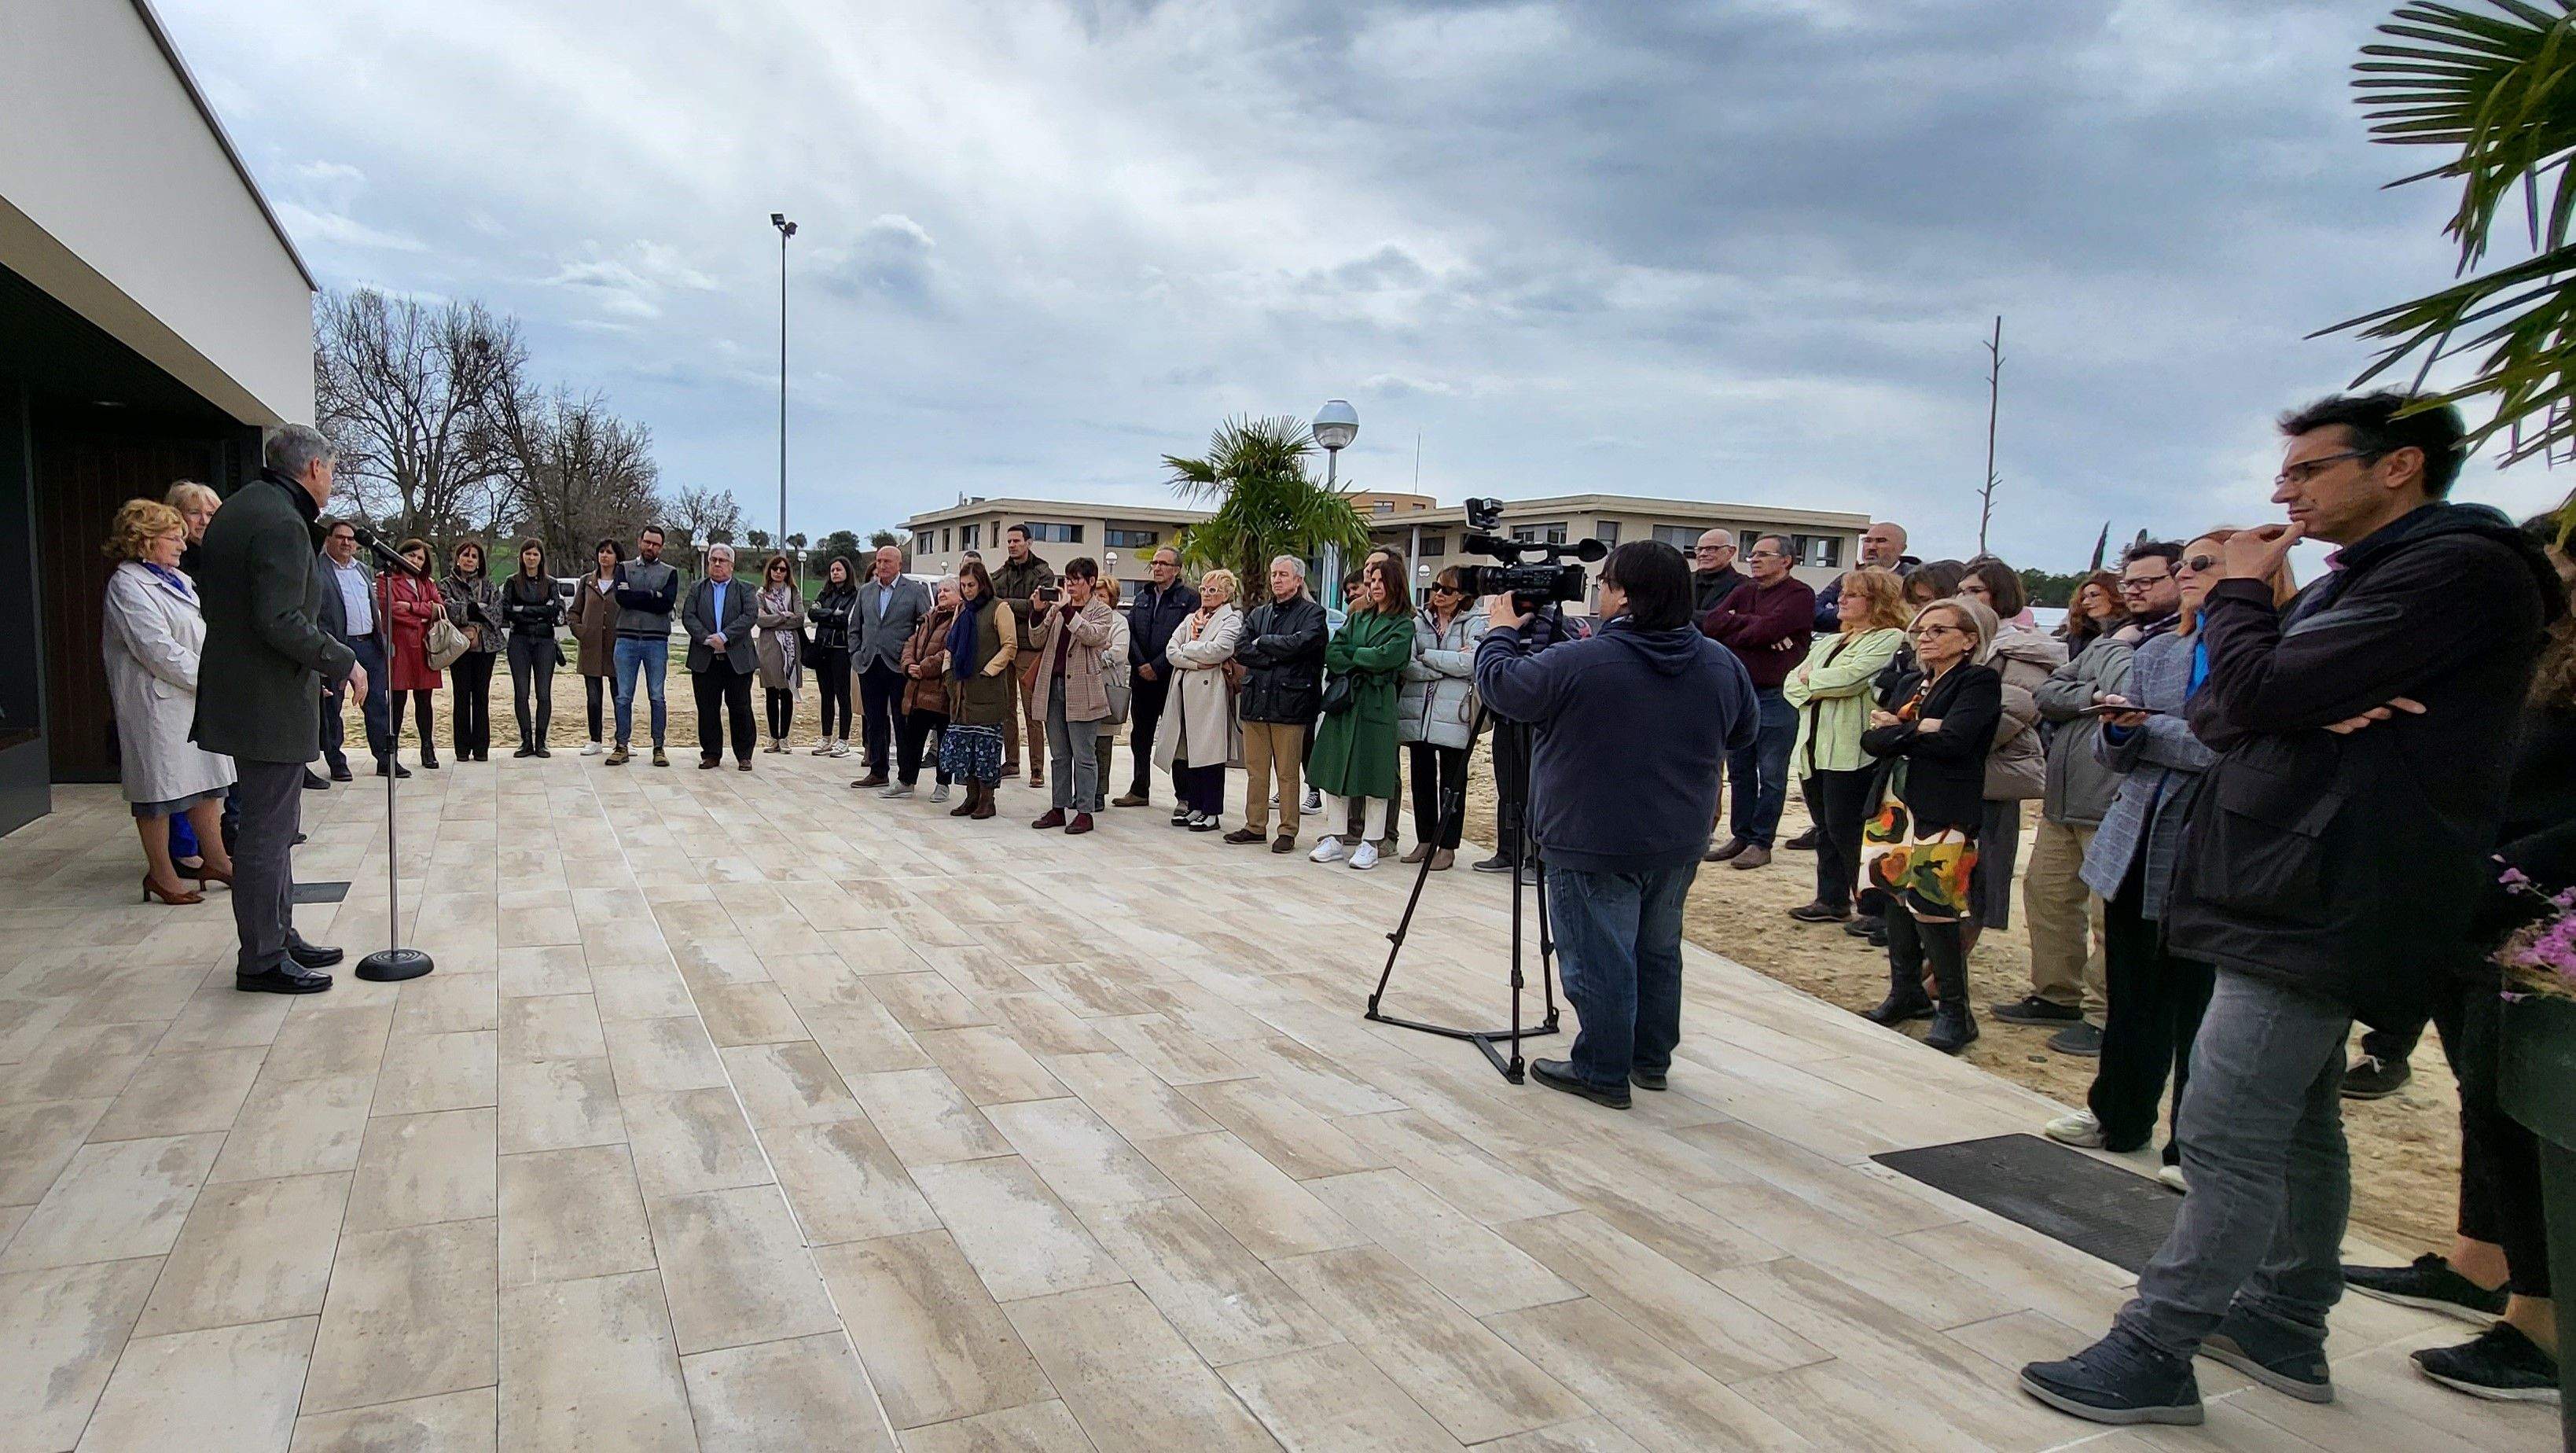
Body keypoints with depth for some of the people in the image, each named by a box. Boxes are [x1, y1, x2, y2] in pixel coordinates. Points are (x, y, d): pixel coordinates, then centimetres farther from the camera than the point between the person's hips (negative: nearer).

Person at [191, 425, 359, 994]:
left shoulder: (237, 510, 14)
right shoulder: (282, 523, -18)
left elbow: (213, 601, 20)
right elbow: (282, 622, -26)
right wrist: (342, 663, -14)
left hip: (237, 688, 11)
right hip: (271, 703, -11)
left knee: (272, 824, 18)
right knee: (268, 830, -3)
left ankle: (279, 936, 28)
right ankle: (262, 960, 5)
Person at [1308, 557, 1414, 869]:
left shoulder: (1403, 625, 0)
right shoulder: (1357, 618, 16)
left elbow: (1385, 657, -15)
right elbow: (1331, 654, 5)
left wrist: (1350, 652, -3)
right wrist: (1359, 667, -11)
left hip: (1377, 704, -5)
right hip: (1343, 701, 5)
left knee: (1374, 774, -2)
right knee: (1336, 770, 6)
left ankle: (1369, 844, 7)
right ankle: (1334, 839, 14)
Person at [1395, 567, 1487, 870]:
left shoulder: (1475, 624, 2)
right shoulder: (1418, 621, 9)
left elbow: (1473, 663, -16)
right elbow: (1407, 666, -4)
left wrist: (1427, 657, -9)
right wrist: (1451, 663, -10)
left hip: (1454, 716, -3)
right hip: (1417, 713, 3)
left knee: (1451, 783, 2)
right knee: (1422, 779, 9)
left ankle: (1447, 847, 9)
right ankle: (1425, 840, 20)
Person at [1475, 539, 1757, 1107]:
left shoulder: (1578, 663, -20)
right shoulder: (1722, 665, -2)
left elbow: (1500, 687, -8)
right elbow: (1744, 733, 14)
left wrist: (1500, 632, 10)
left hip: (1594, 846, -6)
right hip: (1680, 845, 6)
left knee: (1599, 960, 5)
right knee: (1658, 952, 20)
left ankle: (1602, 1073, 14)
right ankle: (1651, 1060, 32)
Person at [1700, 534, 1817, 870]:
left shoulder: (1800, 594, -6)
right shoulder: (1744, 593, 14)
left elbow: (1767, 629, -20)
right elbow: (1709, 624, 0)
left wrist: (1731, 629, -3)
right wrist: (1751, 627, -13)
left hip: (1778, 697, -6)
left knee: (1771, 776, 1)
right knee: (1740, 771, 11)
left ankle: (1761, 842, 8)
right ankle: (1741, 836, 20)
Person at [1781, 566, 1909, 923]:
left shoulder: (1890, 639, -6)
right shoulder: (1832, 642, 21)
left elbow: (1851, 677, -20)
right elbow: (1791, 682, 14)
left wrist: (1811, 678, -3)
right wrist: (1813, 692, -7)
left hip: (1851, 752, -8)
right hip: (1814, 747, 8)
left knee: (1847, 831, -5)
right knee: (1826, 830, 12)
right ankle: (1831, 900, 21)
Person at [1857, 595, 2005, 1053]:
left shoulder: (1980, 681, -4)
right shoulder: (1916, 684, 18)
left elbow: (1951, 742, -20)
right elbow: (1871, 740, 5)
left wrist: (1897, 731, -5)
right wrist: (1919, 730, -12)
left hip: (1942, 813, -8)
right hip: (1898, 805, 8)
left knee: (1930, 909, -9)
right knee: (1897, 897, 10)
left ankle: (1955, 1012, 3)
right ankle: (1906, 993, 23)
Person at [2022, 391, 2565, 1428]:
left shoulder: (2457, 567, -14)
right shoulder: (2352, 583, 19)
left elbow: (2259, 692, -23)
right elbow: (2215, 713, 9)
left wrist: (2238, 592, -3)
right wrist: (2312, 707, -12)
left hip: (2320, 903, -10)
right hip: (2301, 893, 10)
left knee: (2226, 1136, -8)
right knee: (2295, 1122, 18)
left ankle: (2154, 1353, 0)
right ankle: (2287, 1327, 30)